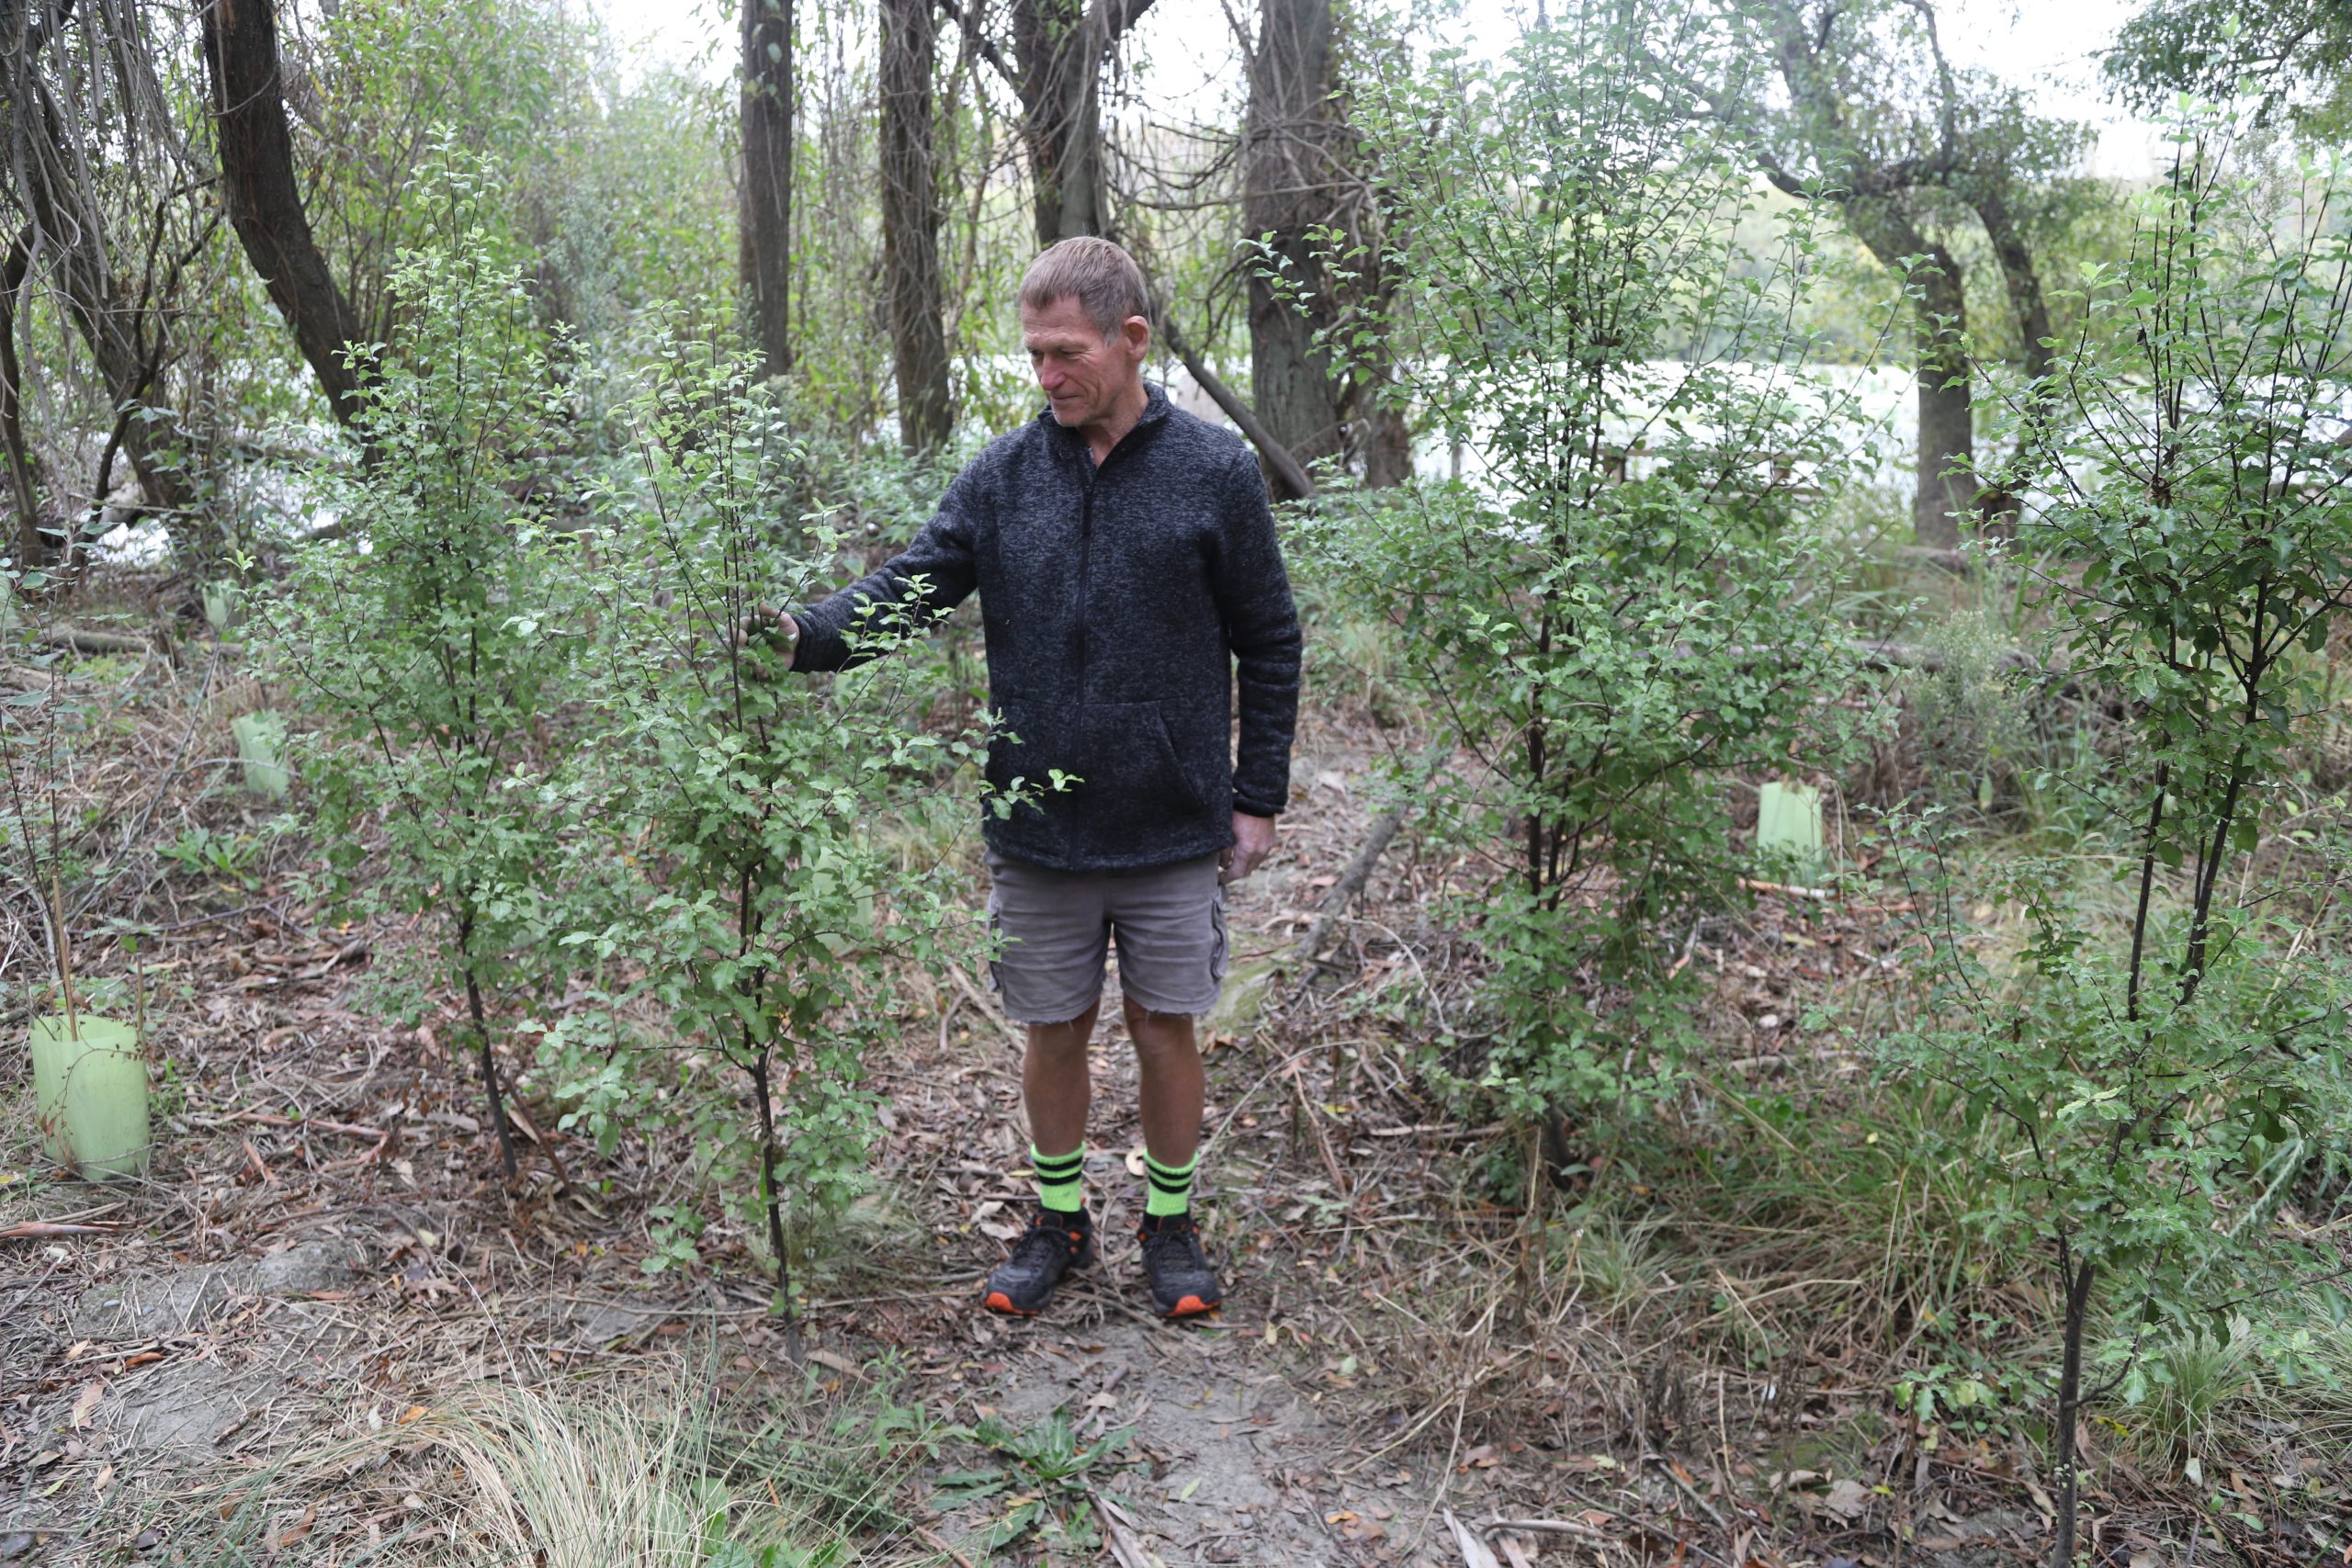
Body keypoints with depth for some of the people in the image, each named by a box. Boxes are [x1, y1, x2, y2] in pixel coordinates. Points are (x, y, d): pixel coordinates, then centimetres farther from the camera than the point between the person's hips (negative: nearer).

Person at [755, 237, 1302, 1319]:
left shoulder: (1214, 472, -5)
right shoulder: (1002, 477, 0)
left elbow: (1269, 645, 0)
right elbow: (910, 587, -4)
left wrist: (1258, 798, -1)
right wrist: (806, 634, -24)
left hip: (1174, 830, -2)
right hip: (1038, 830, 2)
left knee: (1165, 1028, 10)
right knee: (1054, 1029, 13)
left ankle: (1170, 1225, 31)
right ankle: (1058, 1219, 34)